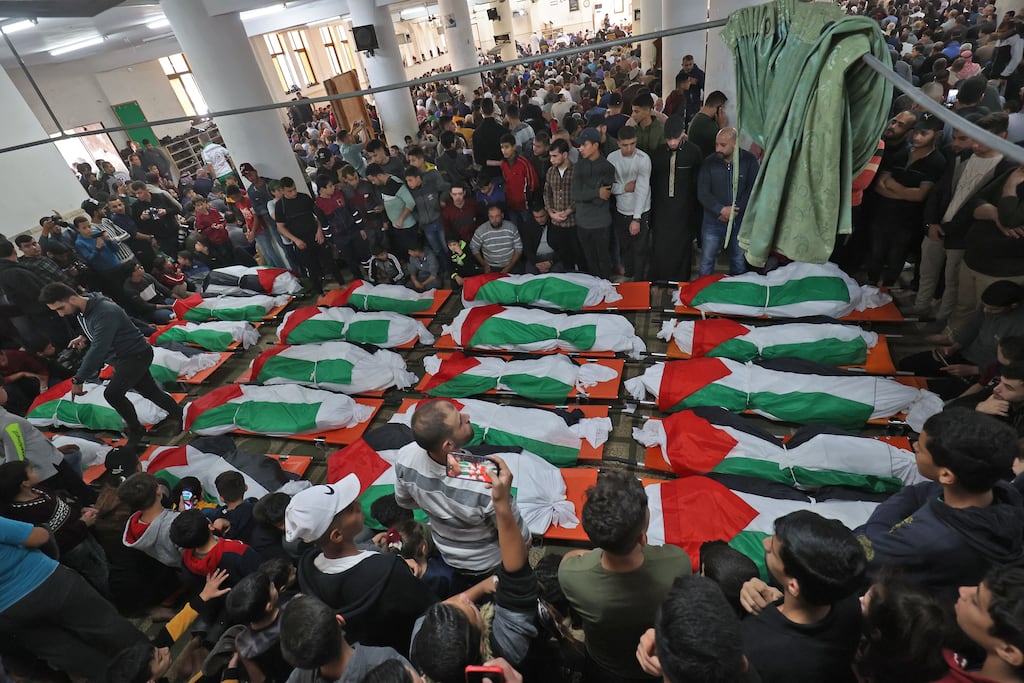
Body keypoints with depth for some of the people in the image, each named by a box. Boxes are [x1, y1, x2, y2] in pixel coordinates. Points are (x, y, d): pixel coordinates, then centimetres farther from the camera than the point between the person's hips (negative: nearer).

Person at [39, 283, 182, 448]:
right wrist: (84, 337, -2)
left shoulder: (105, 313, -31)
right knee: (150, 391, 15)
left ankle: (135, 430, 1)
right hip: (121, 357, 9)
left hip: (137, 355, -9)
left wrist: (78, 380, -29)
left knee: (113, 393, -19)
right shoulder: (81, 310, -1)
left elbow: (98, 350, -33)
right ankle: (177, 413, 33)